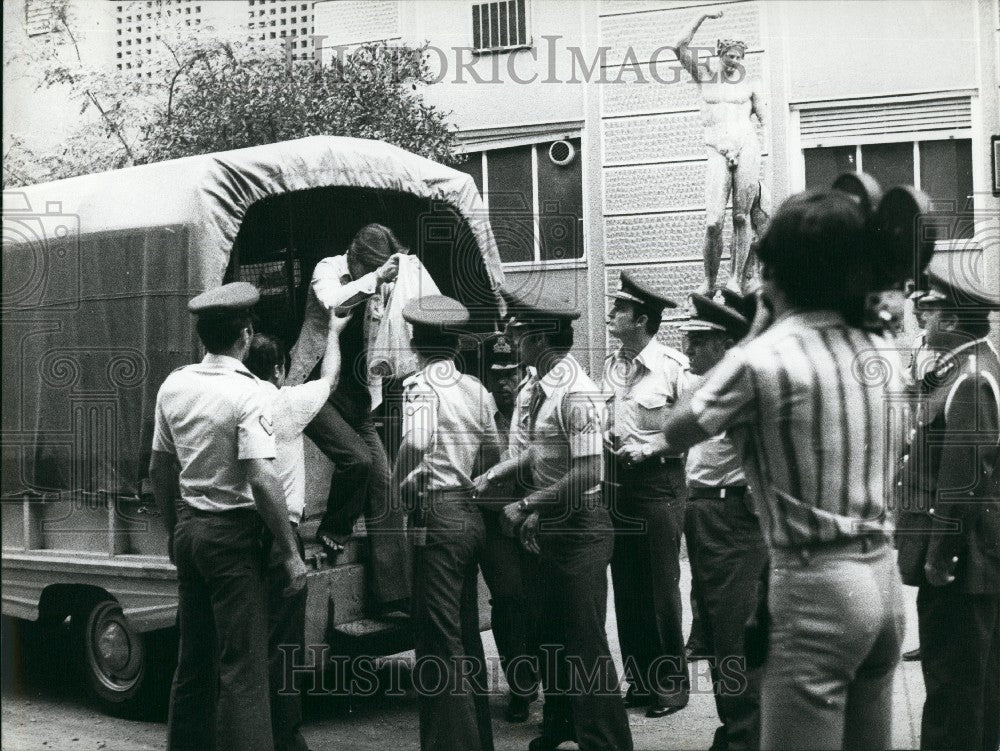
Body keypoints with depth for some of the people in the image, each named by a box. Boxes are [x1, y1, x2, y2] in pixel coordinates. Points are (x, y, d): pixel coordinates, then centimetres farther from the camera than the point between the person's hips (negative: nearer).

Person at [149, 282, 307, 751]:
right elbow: (262, 480, -22)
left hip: (188, 531, 7)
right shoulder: (248, 394, -16)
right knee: (243, 665, -3)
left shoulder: (174, 385, 5)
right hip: (232, 534, -7)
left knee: (193, 656, 18)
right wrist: (291, 555, -15)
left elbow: (159, 470, 12)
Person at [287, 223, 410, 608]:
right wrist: (376, 277, -31)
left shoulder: (380, 287, 2)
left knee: (383, 483, -3)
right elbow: (332, 301, -32)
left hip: (356, 394, 5)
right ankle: (332, 532, 4)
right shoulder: (328, 269, -9)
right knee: (356, 457, -26)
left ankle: (395, 596, -1)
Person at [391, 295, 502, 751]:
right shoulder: (476, 389, 9)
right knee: (466, 634, 18)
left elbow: (416, 441, -29)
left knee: (439, 643, -2)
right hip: (470, 513, 8)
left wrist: (398, 483, -13)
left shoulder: (420, 385, -12)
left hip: (437, 515, -8)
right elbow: (492, 452, 16)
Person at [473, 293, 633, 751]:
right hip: (552, 529, 9)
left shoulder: (576, 395, -21)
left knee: (585, 644, -1)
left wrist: (526, 505, -20)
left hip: (580, 530, -9)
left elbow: (588, 473, -25)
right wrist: (492, 475, 7)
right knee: (552, 636, 21)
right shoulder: (541, 389, 5)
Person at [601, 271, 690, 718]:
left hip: (657, 484, -6)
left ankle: (672, 684, 15)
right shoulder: (611, 365, 8)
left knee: (661, 591, 1)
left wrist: (647, 448, -14)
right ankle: (638, 681, 23)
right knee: (626, 589, 11)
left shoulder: (673, 366, -11)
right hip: (618, 485, 6)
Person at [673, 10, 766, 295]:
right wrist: (702, 18, -2)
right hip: (718, 151, -1)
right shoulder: (705, 75, 13)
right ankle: (708, 283, 0)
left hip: (746, 145, 1)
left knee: (741, 217, -3)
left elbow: (763, 119, 20)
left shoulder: (750, 83, 14)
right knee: (714, 222, -12)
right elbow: (680, 47, 1)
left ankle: (736, 280, 1)